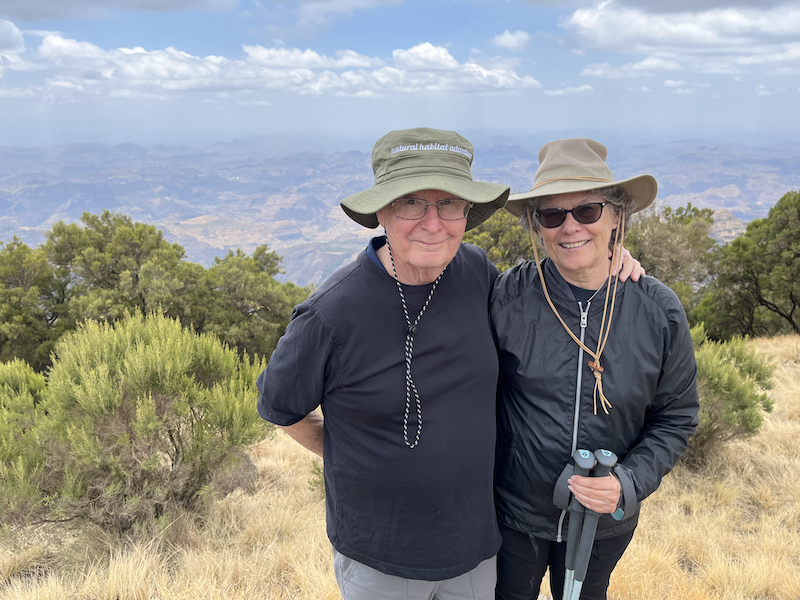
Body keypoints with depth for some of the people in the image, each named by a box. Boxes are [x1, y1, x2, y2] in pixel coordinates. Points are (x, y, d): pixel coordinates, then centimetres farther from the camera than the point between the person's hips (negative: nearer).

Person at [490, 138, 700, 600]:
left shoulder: (660, 312, -13)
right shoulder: (506, 298, -19)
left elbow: (676, 418, -3)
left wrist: (629, 483, -18)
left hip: (606, 520, 2)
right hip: (512, 513, -2)